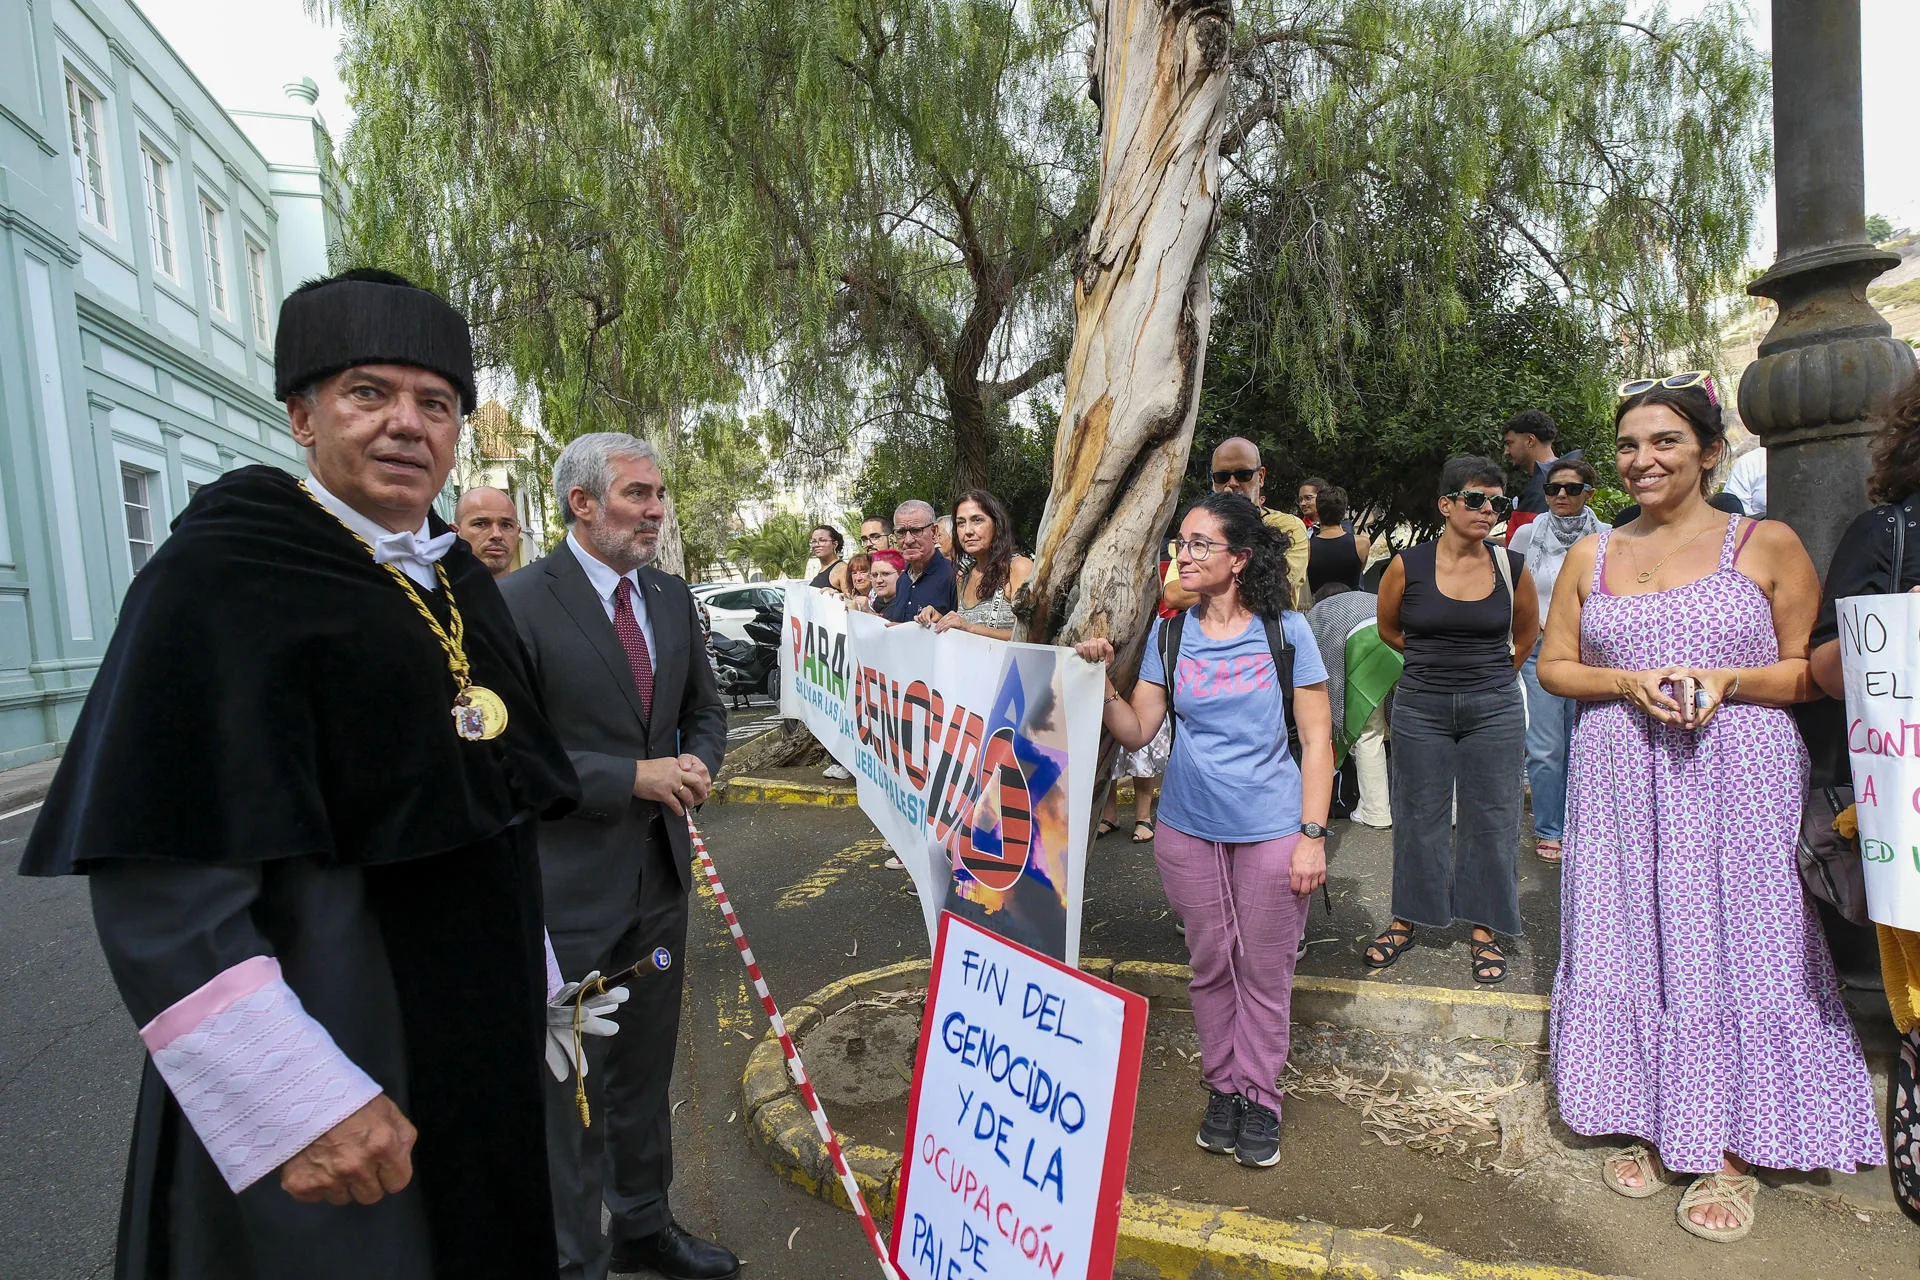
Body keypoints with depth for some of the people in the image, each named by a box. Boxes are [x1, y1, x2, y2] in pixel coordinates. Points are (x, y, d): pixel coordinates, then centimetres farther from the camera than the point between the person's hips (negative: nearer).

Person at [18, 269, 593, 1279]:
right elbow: (160, 874, -21)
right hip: (328, 1036, -6)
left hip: (483, 1032, 7)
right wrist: (294, 1099, -25)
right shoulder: (218, 574, -15)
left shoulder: (465, 583, 5)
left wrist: (533, 987, 14)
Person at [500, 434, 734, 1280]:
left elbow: (705, 708, 14)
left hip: (660, 875, 6)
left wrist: (696, 763, -7)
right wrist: (634, 777, -22)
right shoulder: (519, 602, -15)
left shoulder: (673, 597, 5)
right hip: (569, 886, -6)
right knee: (569, 1083, 10)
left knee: (645, 1070, 22)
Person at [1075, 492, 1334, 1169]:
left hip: (1271, 829, -2)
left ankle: (1260, 1095, 31)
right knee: (1210, 964, 16)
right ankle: (1222, 1086, 35)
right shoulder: (1169, 634, 0)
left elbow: (1317, 739, -5)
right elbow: (1136, 732, -1)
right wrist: (1102, 682, -18)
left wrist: (1313, 834, -10)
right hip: (1188, 827, 3)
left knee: (1264, 970, 10)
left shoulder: (1284, 629, -7)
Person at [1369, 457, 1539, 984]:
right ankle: (1407, 919, 24)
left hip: (1495, 708, 1)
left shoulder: (1512, 569, -2)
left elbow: (1526, 634, 17)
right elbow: (1388, 629, 10)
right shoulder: (1408, 566, -7)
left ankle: (1484, 928, 23)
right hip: (1422, 706, -1)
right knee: (1418, 816, 9)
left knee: (1490, 818, 7)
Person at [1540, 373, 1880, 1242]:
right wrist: (1629, 683, -9)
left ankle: (1731, 1152, 20)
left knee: (1729, 946, 3)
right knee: (1632, 943, 8)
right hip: (1621, 782, 3)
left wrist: (1724, 681, -16)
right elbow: (1553, 666, 8)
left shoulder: (1768, 544, 1)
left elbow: (1813, 670, 1)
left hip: (1736, 780, -2)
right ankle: (1653, 1127, 26)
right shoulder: (1590, 556, 8)